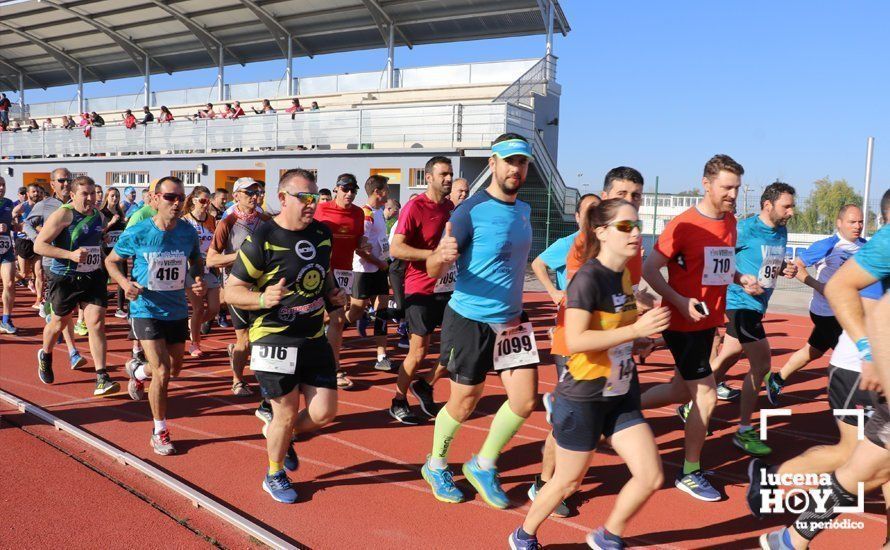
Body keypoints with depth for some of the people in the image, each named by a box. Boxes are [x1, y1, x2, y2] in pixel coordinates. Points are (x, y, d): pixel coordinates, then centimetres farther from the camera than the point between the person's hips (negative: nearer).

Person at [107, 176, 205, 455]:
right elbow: (111, 260, 0)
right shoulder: (137, 233, -14)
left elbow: (196, 261, 11)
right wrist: (124, 282, -19)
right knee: (162, 373, -12)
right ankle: (160, 432, 9)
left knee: (174, 368, 20)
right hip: (146, 310, -4)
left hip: (177, 310, 5)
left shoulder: (188, 232, -6)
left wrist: (199, 280, -11)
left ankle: (138, 371, 55)